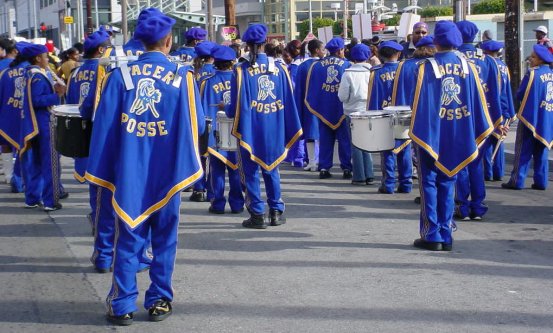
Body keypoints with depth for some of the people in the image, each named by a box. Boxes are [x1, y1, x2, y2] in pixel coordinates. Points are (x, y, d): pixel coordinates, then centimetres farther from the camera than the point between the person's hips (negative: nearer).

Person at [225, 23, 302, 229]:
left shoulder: (241, 71, -10)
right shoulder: (279, 68, -1)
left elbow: (236, 107, -9)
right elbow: (289, 102, 2)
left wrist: (226, 109, 13)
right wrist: (290, 129, 13)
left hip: (250, 130, -3)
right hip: (274, 130, 3)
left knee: (251, 172, 6)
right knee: (271, 170, 16)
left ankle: (257, 215, 7)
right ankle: (276, 212, 18)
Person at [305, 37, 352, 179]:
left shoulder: (316, 66, 1)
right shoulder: (347, 65, -4)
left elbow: (311, 88, 4)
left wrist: (314, 106, 12)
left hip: (324, 108, 2)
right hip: (342, 108, -2)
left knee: (325, 139, 8)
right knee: (344, 138, 6)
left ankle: (324, 168, 6)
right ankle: (346, 169, 4)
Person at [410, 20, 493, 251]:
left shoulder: (427, 68, -10)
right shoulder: (467, 67, 0)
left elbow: (421, 102, -10)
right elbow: (478, 100, 2)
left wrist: (416, 131, -1)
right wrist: (478, 132, 11)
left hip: (432, 134, -3)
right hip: (457, 136, 3)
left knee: (429, 184, 5)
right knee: (447, 184, 12)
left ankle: (431, 236, 3)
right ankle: (446, 237, 13)